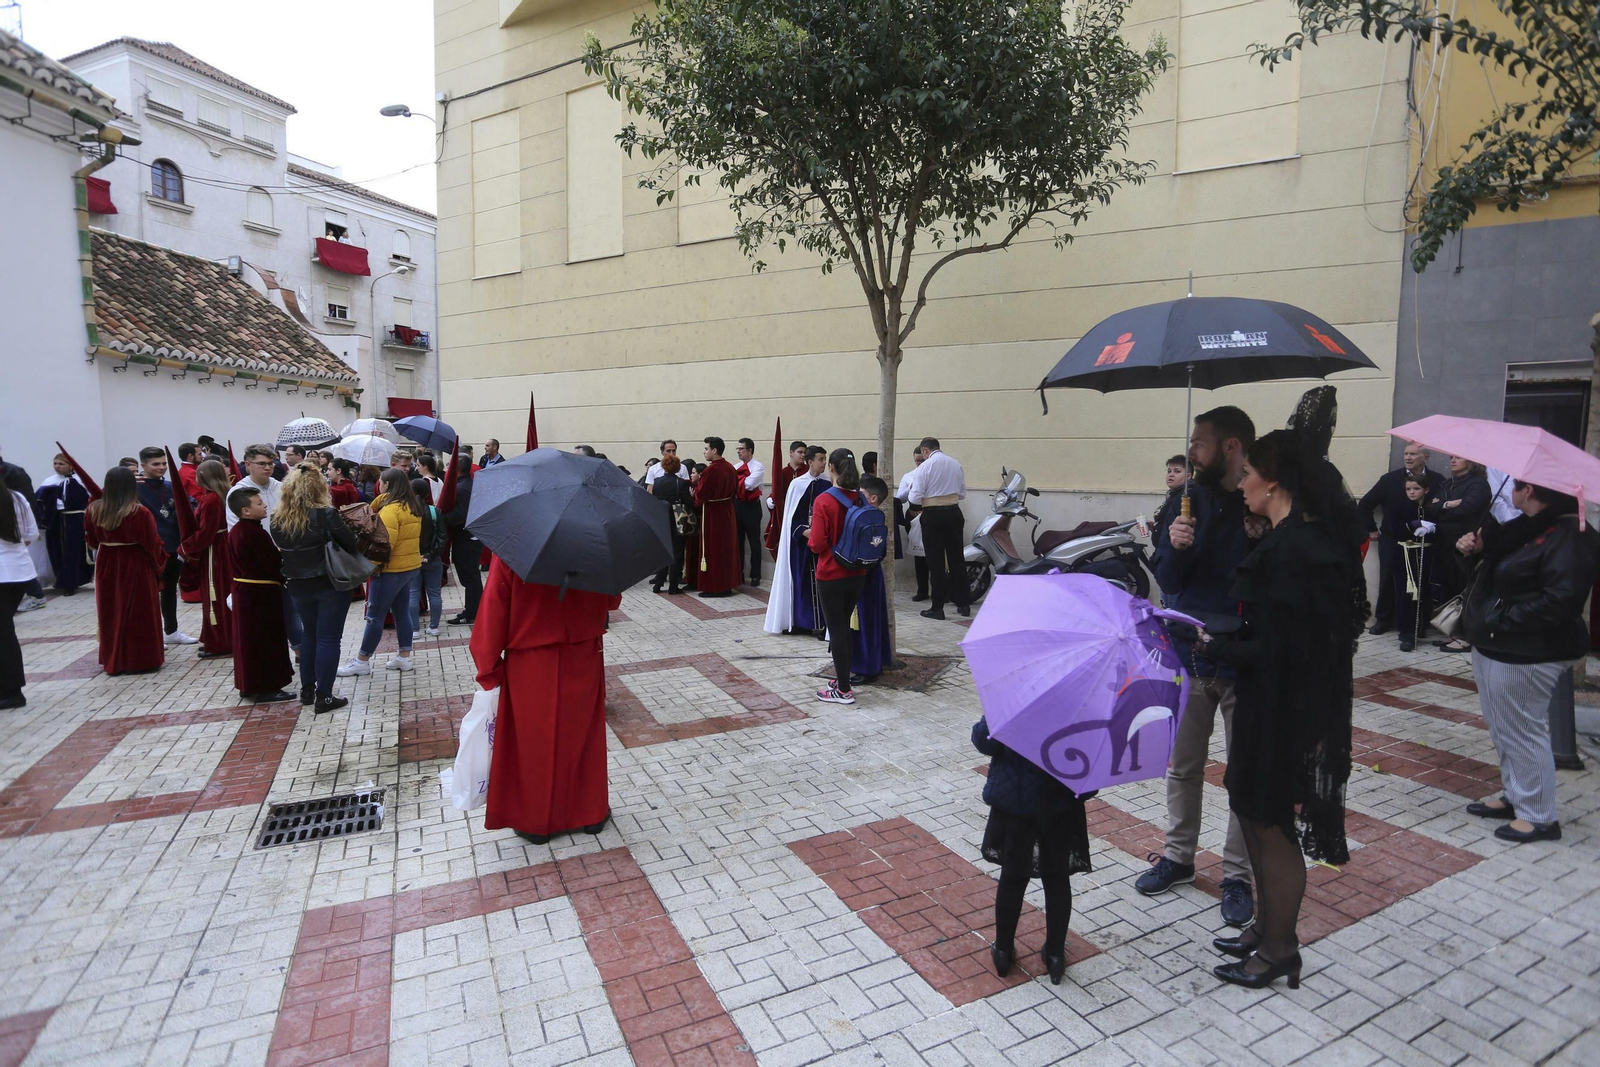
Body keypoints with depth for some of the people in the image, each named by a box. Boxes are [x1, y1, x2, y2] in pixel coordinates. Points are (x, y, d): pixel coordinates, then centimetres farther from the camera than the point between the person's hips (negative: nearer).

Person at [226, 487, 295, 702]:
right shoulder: (256, 533, -21)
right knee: (266, 639, -1)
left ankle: (248, 684, 25)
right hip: (262, 592, -10)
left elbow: (234, 563, 17)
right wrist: (281, 552, -3)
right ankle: (265, 687, 4)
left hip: (243, 589, 10)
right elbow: (274, 563, -21)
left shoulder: (235, 531, 9)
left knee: (248, 637, 16)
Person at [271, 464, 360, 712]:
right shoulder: (326, 514, -16)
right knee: (328, 639, 2)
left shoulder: (277, 521, -1)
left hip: (297, 587, 5)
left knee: (308, 635, 21)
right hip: (330, 585, -5)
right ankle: (323, 697, 4)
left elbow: (281, 550, 7)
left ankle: (306, 689, 27)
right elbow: (352, 545, -13)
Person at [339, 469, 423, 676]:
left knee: (375, 616, 1)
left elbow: (386, 543, -24)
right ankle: (404, 656, 18)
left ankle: (362, 661, 11)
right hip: (411, 566, 8)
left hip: (392, 570, -8)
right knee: (402, 611, 14)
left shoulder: (391, 509, -18)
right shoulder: (412, 506, 8)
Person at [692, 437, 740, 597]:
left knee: (712, 549, 1)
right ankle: (727, 585, 20)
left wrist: (697, 481, -1)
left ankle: (713, 587, 5)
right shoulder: (730, 468, 4)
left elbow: (700, 495, -17)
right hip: (727, 511, 8)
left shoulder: (709, 470, -20)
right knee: (727, 548, 13)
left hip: (712, 513, -7)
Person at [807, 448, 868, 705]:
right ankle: (842, 678, 30)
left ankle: (843, 690, 10)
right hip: (857, 574, 6)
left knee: (836, 629, 4)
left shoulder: (823, 501, -17)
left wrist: (809, 536, 2)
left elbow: (817, 544, -18)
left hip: (831, 575, -5)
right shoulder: (860, 499, -1)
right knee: (844, 626, 19)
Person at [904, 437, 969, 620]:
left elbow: (915, 497, -11)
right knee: (957, 558, 13)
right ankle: (962, 604, 20)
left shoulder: (924, 467, -10)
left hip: (933, 516, -5)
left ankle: (937, 608, 6)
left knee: (936, 562, 2)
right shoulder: (956, 465, 6)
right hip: (954, 513, 5)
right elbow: (962, 494, 12)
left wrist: (914, 508, 9)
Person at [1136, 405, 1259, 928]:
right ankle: (1179, 855, 33)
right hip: (1187, 655, 4)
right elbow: (1167, 580, 2)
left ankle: (1237, 875, 27)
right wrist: (1175, 547, -17)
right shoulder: (1194, 496, 2)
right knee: (1182, 766, 16)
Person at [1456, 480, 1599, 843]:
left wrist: (1504, 620, -23)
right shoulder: (1526, 526, 11)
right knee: (1502, 729, 19)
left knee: (1521, 732, 1)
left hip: (1523, 656, -10)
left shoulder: (1569, 538, -18)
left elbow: (1560, 601, -27)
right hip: (1493, 646, 10)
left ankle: (1539, 817, 15)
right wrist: (1477, 548, 4)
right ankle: (1516, 798, 33)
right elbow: (1498, 560, 25)